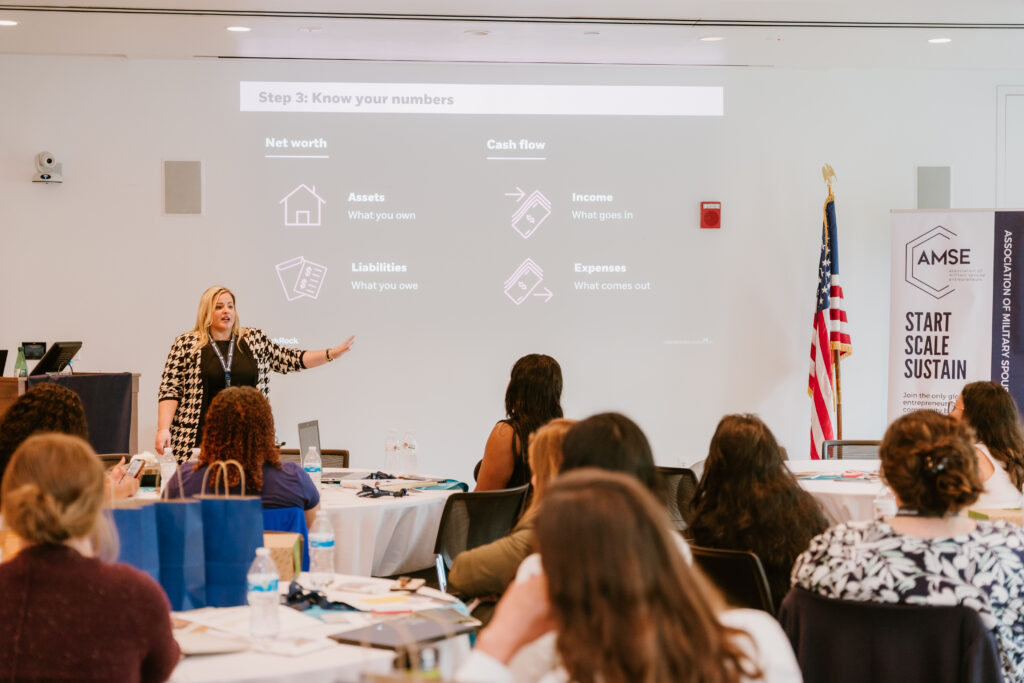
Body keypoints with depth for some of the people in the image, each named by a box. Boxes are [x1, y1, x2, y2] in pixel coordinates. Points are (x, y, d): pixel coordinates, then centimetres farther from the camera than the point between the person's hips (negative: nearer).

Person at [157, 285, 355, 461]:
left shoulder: (255, 340, 12)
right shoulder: (187, 344, 3)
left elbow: (289, 359, 14)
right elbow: (170, 390, 0)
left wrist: (332, 353, 3)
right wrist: (163, 429, -11)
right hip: (200, 440, -2)